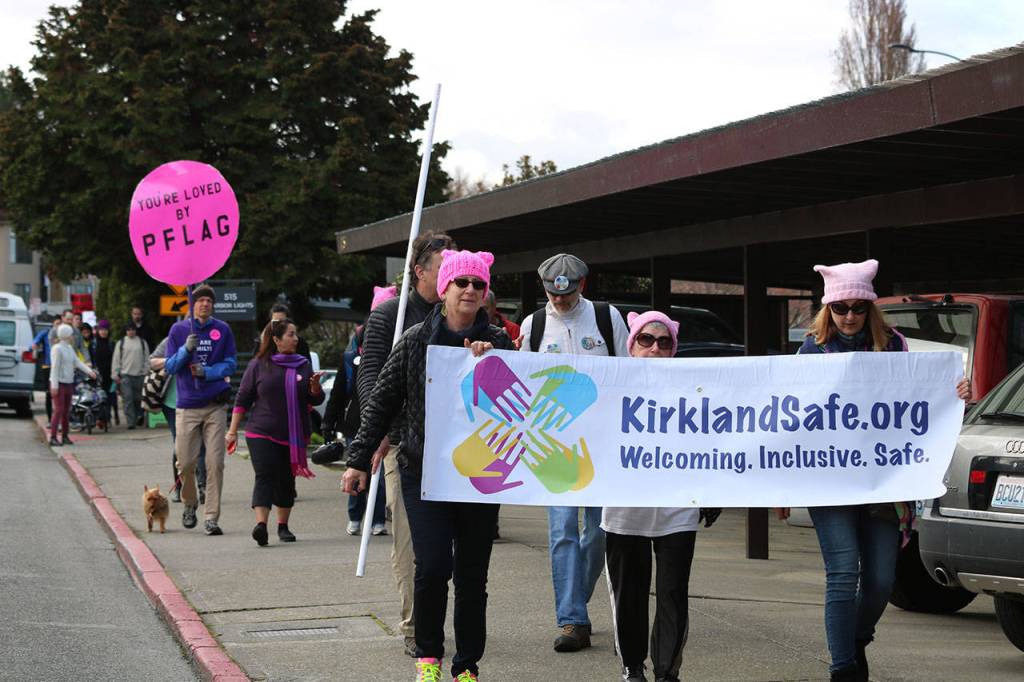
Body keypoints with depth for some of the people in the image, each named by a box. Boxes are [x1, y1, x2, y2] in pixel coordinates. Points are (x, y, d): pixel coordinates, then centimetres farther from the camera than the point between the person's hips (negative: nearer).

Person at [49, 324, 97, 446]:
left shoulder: (70, 348, 14)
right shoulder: (57, 348, -13)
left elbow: (77, 362, 9)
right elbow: (55, 367, -17)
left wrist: (89, 371, -5)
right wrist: (54, 385, -21)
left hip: (68, 383, 8)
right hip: (59, 383, -8)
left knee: (66, 411, 10)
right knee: (59, 410, -11)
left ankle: (65, 436, 16)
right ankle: (53, 437, -10)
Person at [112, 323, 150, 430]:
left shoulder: (142, 342, 10)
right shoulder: (121, 343, 8)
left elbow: (146, 359, 9)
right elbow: (116, 360, 7)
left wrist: (146, 373, 1)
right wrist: (115, 375, 1)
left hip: (139, 375, 1)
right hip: (125, 375, -1)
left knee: (138, 399, 6)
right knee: (128, 399, -10)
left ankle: (137, 420, 18)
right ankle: (130, 422, -13)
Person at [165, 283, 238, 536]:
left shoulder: (222, 330, 4)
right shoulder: (179, 330, 4)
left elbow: (230, 363, 4)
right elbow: (170, 367, 3)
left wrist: (207, 371, -13)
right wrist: (186, 350, -15)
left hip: (214, 405, 0)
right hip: (187, 406, 0)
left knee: (215, 463, -6)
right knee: (185, 462, 2)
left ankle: (211, 517, -2)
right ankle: (189, 504, 29)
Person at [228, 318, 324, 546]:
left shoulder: (303, 365, 10)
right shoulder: (259, 365, 2)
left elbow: (316, 400, 10)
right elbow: (243, 399, 3)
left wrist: (315, 386, -12)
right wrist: (233, 431, 0)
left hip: (294, 436, 3)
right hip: (262, 434, -3)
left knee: (287, 481, 8)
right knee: (265, 476, -15)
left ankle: (283, 526, 20)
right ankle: (261, 524, -24)